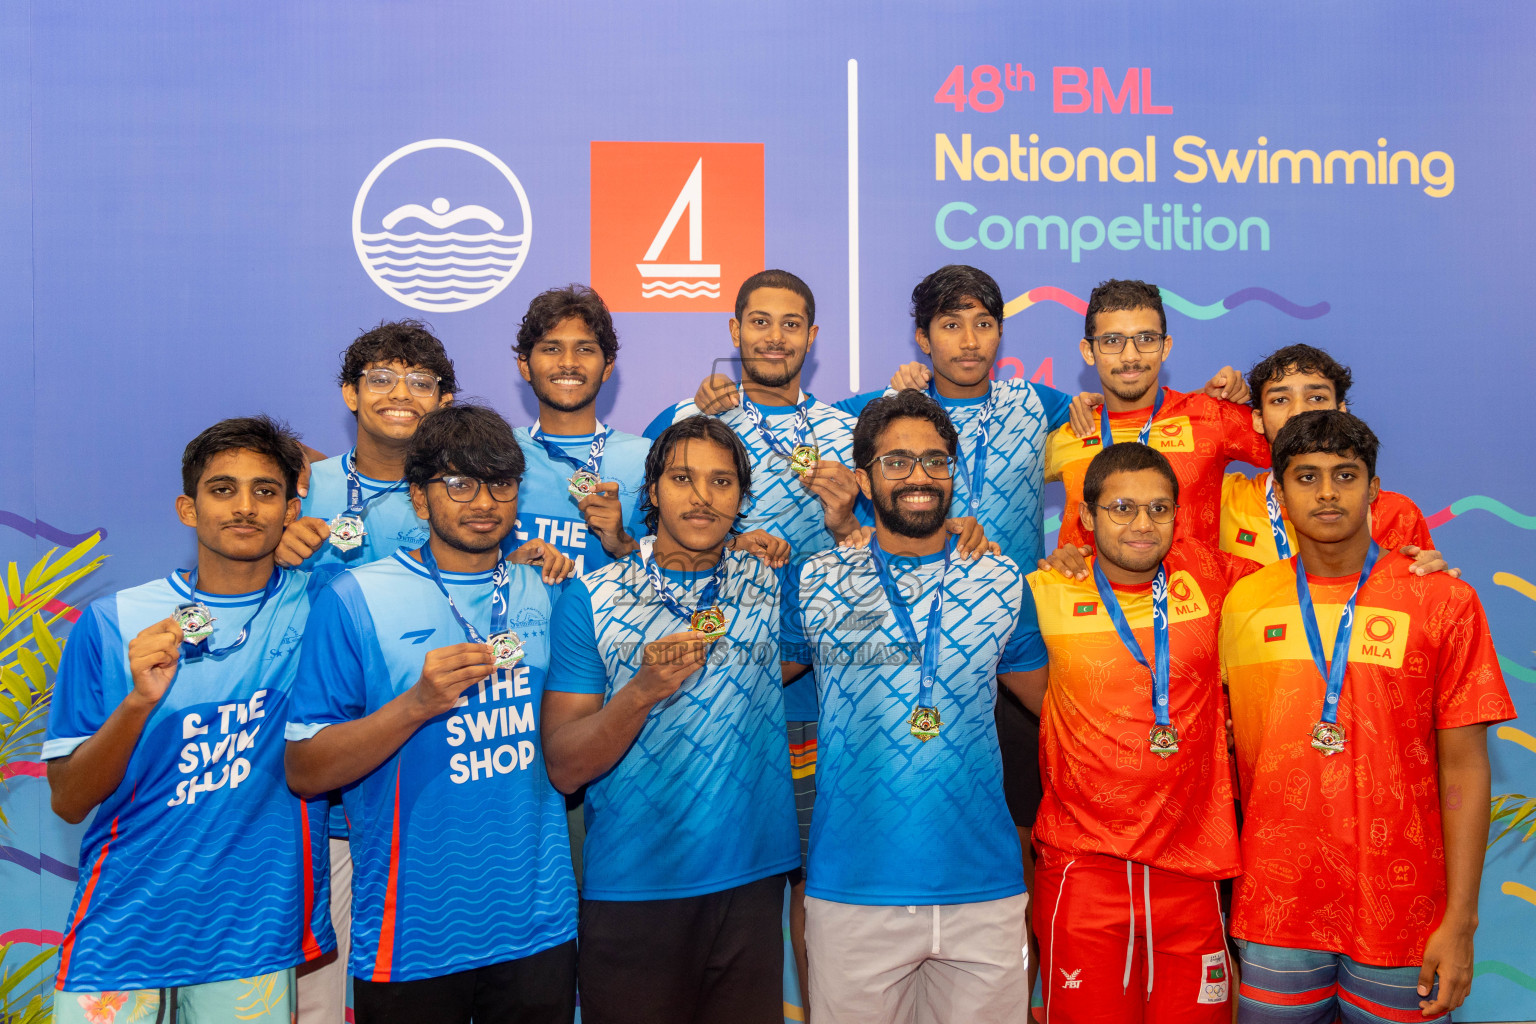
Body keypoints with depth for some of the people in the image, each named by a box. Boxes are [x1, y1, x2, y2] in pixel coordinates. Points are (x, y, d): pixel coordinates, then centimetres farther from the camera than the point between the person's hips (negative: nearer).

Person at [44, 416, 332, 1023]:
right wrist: (139, 700, -21)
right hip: (121, 938, 0)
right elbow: (68, 802, -3)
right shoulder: (112, 623, -3)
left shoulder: (316, 608, -3)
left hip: (254, 939, 0)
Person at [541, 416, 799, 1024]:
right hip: (629, 892, -2)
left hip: (752, 882, 2)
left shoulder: (774, 586, 4)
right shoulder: (592, 600, -4)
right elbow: (564, 768, -6)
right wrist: (643, 690, -24)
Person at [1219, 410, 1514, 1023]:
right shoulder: (1243, 603, 3)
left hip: (1401, 915, -1)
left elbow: (1463, 767, -3)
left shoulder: (1444, 601, -3)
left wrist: (1461, 921, -7)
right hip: (1273, 911, 2)